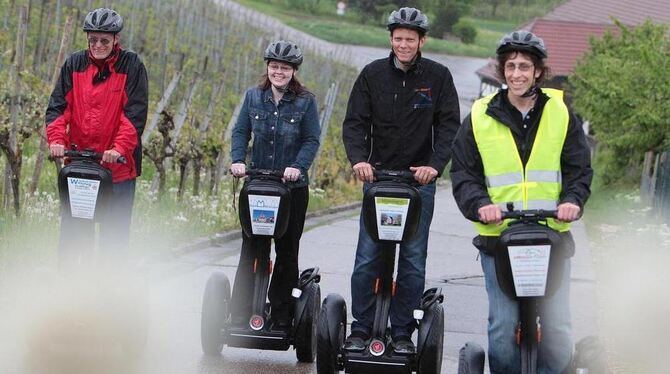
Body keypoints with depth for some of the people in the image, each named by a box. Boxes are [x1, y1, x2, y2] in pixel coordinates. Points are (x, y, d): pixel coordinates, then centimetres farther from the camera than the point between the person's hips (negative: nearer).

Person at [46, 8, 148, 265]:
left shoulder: (131, 66, -2)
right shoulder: (74, 64, 7)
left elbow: (135, 112, -10)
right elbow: (58, 105, 3)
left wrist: (120, 148, -23)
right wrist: (56, 139, -15)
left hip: (117, 164, -2)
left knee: (115, 234, 1)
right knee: (72, 230, 3)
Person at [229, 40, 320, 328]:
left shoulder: (305, 102, -1)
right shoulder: (253, 97, 7)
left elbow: (312, 140, -4)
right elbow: (241, 131, 5)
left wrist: (298, 166, -21)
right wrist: (238, 160, -12)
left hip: (293, 187, -1)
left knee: (287, 251, 5)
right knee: (252, 248, 0)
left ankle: (282, 314, 11)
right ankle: (240, 314, 2)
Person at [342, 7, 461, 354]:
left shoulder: (438, 77, 2)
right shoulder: (373, 74, 4)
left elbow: (449, 126, -2)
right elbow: (354, 122, 2)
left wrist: (435, 165, -18)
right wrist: (358, 158, -16)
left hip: (420, 181, 0)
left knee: (413, 261, 1)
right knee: (367, 258, -3)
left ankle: (402, 333, 8)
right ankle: (360, 330, 5)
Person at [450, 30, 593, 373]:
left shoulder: (560, 112, 9)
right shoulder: (481, 117, 7)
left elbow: (579, 168, 10)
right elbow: (462, 173, 7)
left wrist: (572, 200, -10)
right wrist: (479, 205, -11)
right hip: (497, 238, -1)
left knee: (557, 329, -2)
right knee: (502, 329, -5)